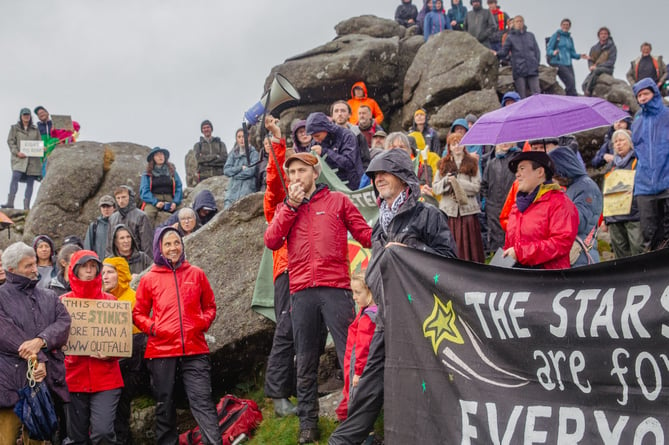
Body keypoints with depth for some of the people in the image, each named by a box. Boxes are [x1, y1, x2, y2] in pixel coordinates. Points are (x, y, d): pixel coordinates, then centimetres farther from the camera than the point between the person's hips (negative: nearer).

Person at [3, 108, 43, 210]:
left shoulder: (35, 129, 17)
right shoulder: (15, 128, 11)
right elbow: (10, 141, 4)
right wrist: (17, 152, -12)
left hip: (33, 159, 3)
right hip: (19, 158, -3)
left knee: (30, 182, -1)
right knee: (15, 178, -20)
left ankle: (26, 205, 1)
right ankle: (10, 203, -25)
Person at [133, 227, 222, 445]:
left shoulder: (196, 274, 9)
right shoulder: (149, 279, 5)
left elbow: (210, 306, 17)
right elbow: (138, 313, 10)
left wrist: (204, 322, -2)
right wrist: (152, 327, -8)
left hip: (194, 349, 0)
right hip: (161, 350, 0)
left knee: (202, 402, -7)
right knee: (164, 405, 10)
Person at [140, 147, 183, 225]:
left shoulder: (172, 171, 17)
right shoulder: (147, 174, 10)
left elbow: (179, 188, 11)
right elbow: (144, 191, 1)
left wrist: (175, 202, -5)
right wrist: (155, 202, -14)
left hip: (169, 200, 3)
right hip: (153, 200, -2)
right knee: (148, 214, -29)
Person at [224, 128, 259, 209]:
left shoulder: (253, 153, 3)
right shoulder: (233, 153, 17)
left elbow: (251, 171, -8)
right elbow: (226, 170, 6)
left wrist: (234, 173, 1)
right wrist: (241, 168, -6)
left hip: (247, 188, -4)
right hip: (233, 188, 4)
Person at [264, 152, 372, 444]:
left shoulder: (338, 201, 10)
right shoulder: (285, 209, 19)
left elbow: (364, 233, 3)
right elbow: (271, 241, 3)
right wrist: (291, 206, 0)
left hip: (335, 288, -3)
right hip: (301, 292, 3)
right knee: (305, 362, 8)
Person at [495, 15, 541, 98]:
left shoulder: (530, 35, 16)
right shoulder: (510, 37, 9)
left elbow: (537, 51, 16)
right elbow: (504, 51, 2)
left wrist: (536, 63, 2)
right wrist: (497, 54, -19)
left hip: (532, 70, 2)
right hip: (519, 72, -2)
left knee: (536, 94, -6)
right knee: (522, 96, -4)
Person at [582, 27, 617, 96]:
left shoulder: (612, 47, 3)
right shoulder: (594, 48, 17)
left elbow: (611, 62, -7)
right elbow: (590, 60, 19)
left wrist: (597, 66, -16)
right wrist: (591, 66, -7)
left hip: (607, 70, -4)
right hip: (595, 69, 4)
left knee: (596, 71, -38)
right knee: (585, 84, -24)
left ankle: (588, 91, -37)